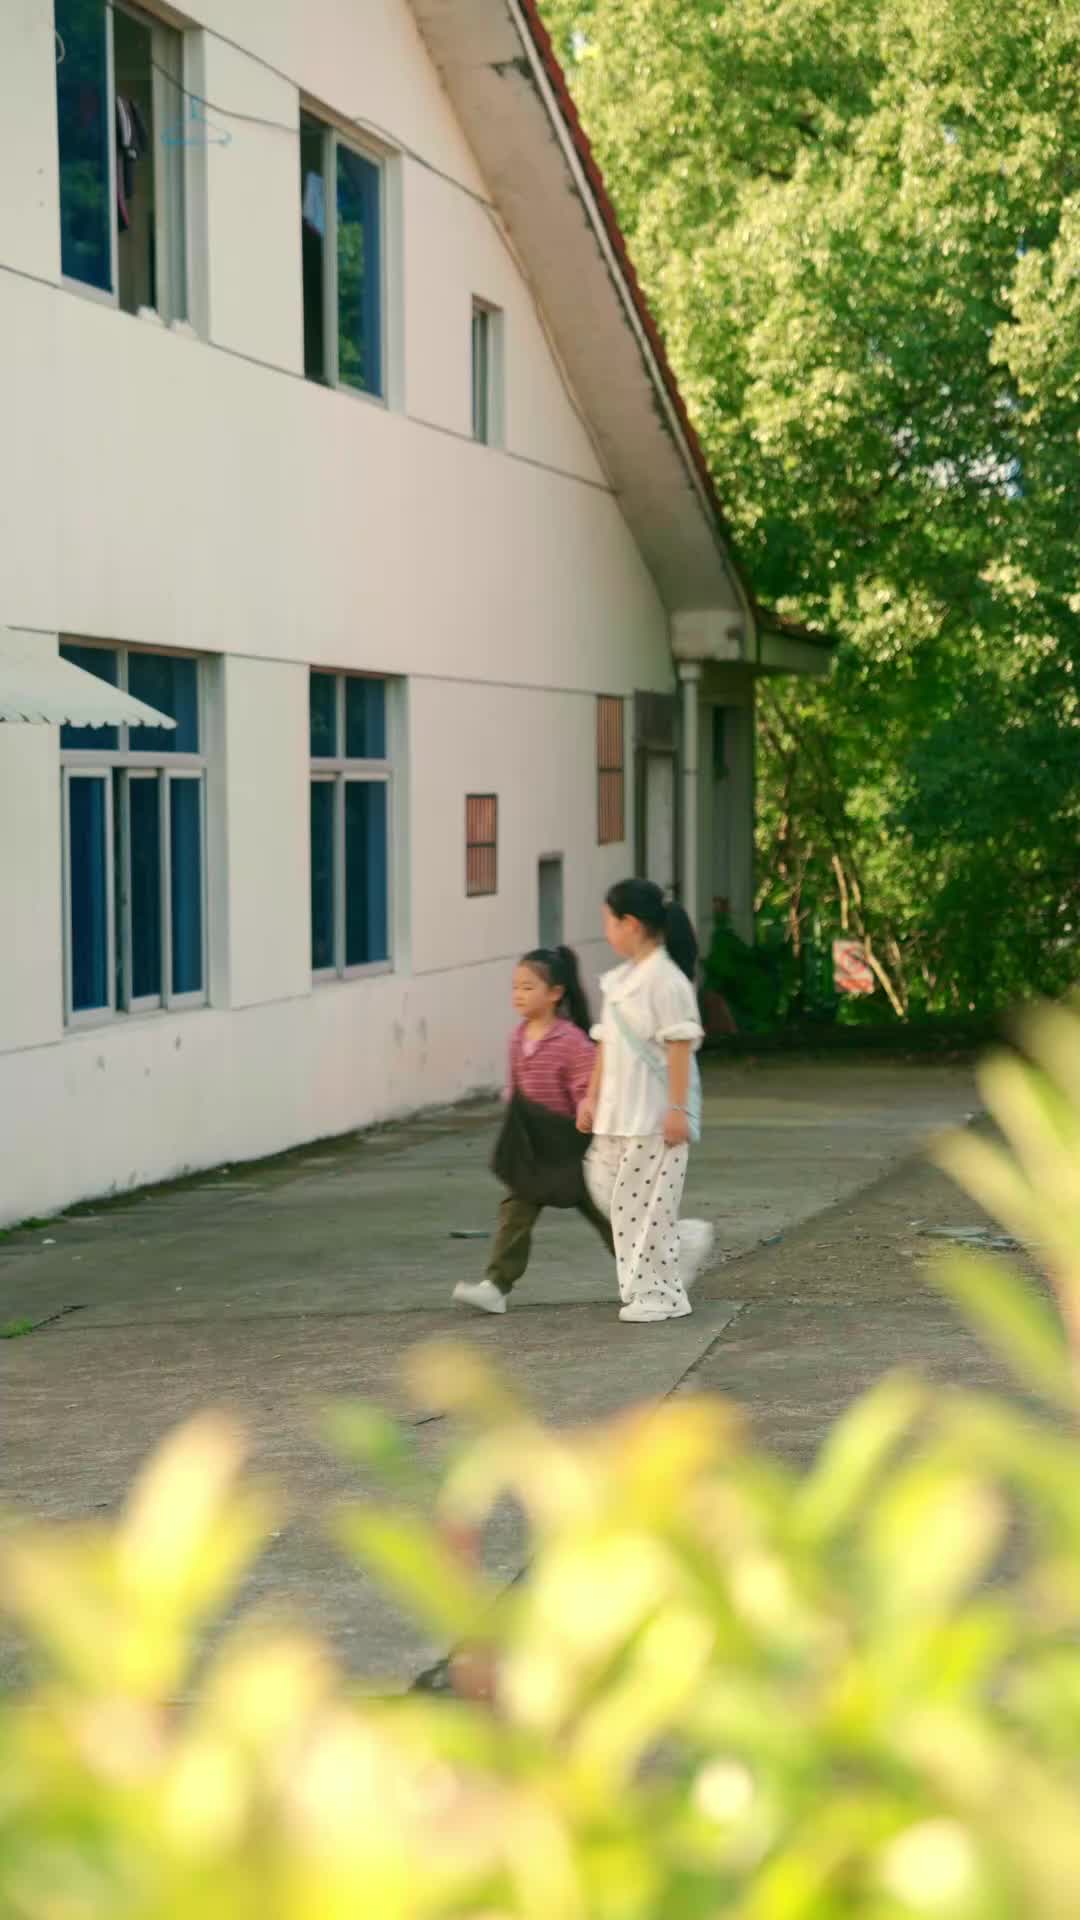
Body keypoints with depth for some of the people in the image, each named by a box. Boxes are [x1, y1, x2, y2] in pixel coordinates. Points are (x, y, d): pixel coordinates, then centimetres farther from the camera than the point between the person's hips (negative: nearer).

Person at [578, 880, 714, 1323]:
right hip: (618, 1112, 9)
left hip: (656, 1115, -9)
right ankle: (688, 1241, 21)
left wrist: (677, 1109, -19)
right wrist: (592, 1097, 17)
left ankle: (659, 1293, 7)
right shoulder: (620, 980, 13)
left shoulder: (666, 980, -15)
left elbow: (680, 1046, -17)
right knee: (605, 1184, 8)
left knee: (648, 1200, -4)